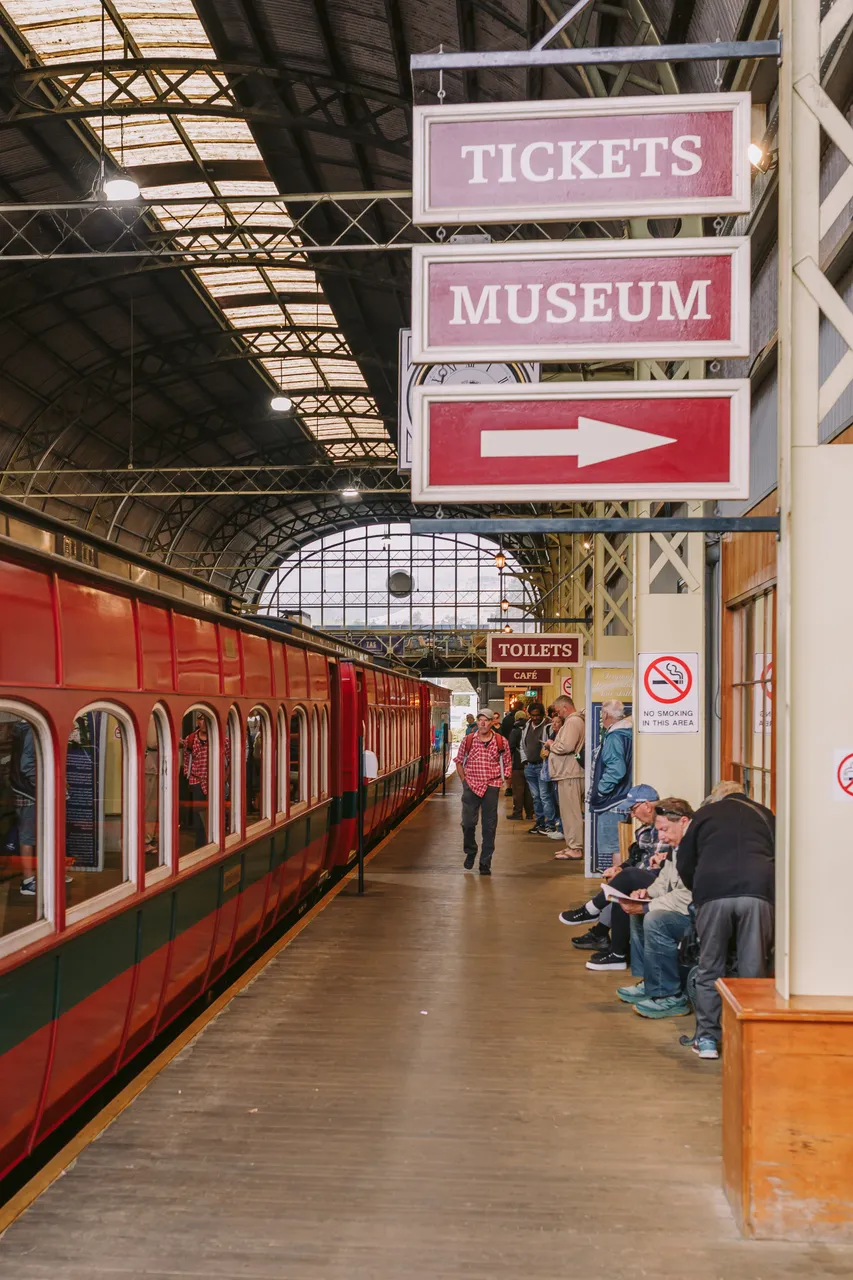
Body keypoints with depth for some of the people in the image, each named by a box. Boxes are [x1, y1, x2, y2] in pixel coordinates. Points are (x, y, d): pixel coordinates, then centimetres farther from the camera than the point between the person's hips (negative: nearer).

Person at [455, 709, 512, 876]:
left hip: (491, 787, 0)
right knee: (468, 822, -2)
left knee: (489, 826, 3)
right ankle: (470, 851, 27)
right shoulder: (467, 740, 0)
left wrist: (503, 781, 1)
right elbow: (459, 761, 11)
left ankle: (485, 863, 13)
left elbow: (508, 764, 8)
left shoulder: (501, 741, -1)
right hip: (471, 786, 0)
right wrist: (464, 780, 4)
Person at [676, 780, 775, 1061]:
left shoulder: (706, 813, 23)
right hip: (759, 891, 1)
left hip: (713, 892, -1)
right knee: (753, 970, 6)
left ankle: (707, 1039, 11)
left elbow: (685, 864, 22)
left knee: (709, 968, 8)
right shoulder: (764, 814, 27)